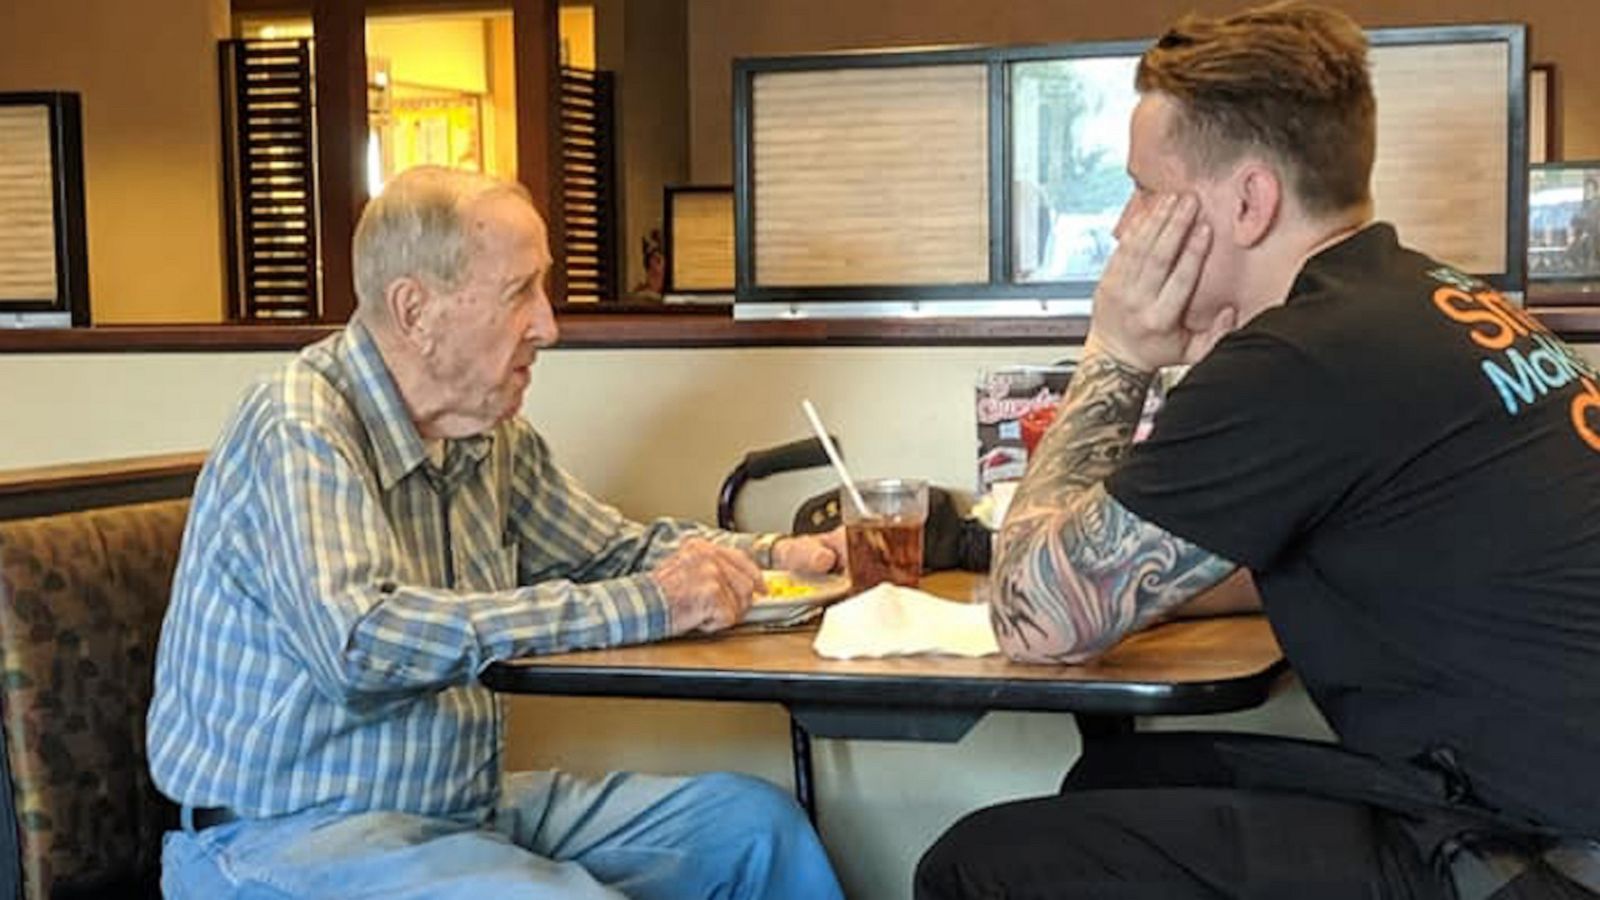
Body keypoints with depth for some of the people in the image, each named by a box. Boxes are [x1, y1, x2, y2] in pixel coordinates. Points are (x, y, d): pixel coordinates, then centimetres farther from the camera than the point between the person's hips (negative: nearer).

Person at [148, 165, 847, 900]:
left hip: (465, 808, 8)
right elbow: (358, 645, -34)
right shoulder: (303, 430, -19)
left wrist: (766, 557, 2)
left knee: (754, 823, -1)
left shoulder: (490, 434, 5)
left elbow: (611, 550, 21)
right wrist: (640, 606, -31)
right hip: (291, 834, -8)